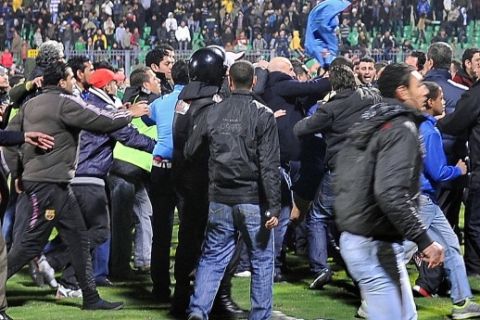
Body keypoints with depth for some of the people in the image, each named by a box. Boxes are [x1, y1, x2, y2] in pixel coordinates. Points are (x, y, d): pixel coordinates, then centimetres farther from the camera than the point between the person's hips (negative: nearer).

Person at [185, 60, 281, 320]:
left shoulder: (213, 113, 1)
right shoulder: (262, 115, -9)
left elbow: (189, 151, 10)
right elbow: (269, 165, -14)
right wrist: (273, 206, -13)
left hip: (219, 200, 3)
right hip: (253, 200, -3)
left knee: (212, 257, 12)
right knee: (262, 261, 10)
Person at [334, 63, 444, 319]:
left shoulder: (370, 124, 14)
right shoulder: (401, 129, -16)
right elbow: (392, 194, -28)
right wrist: (424, 241, -25)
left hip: (354, 237, 10)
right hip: (376, 245, -10)